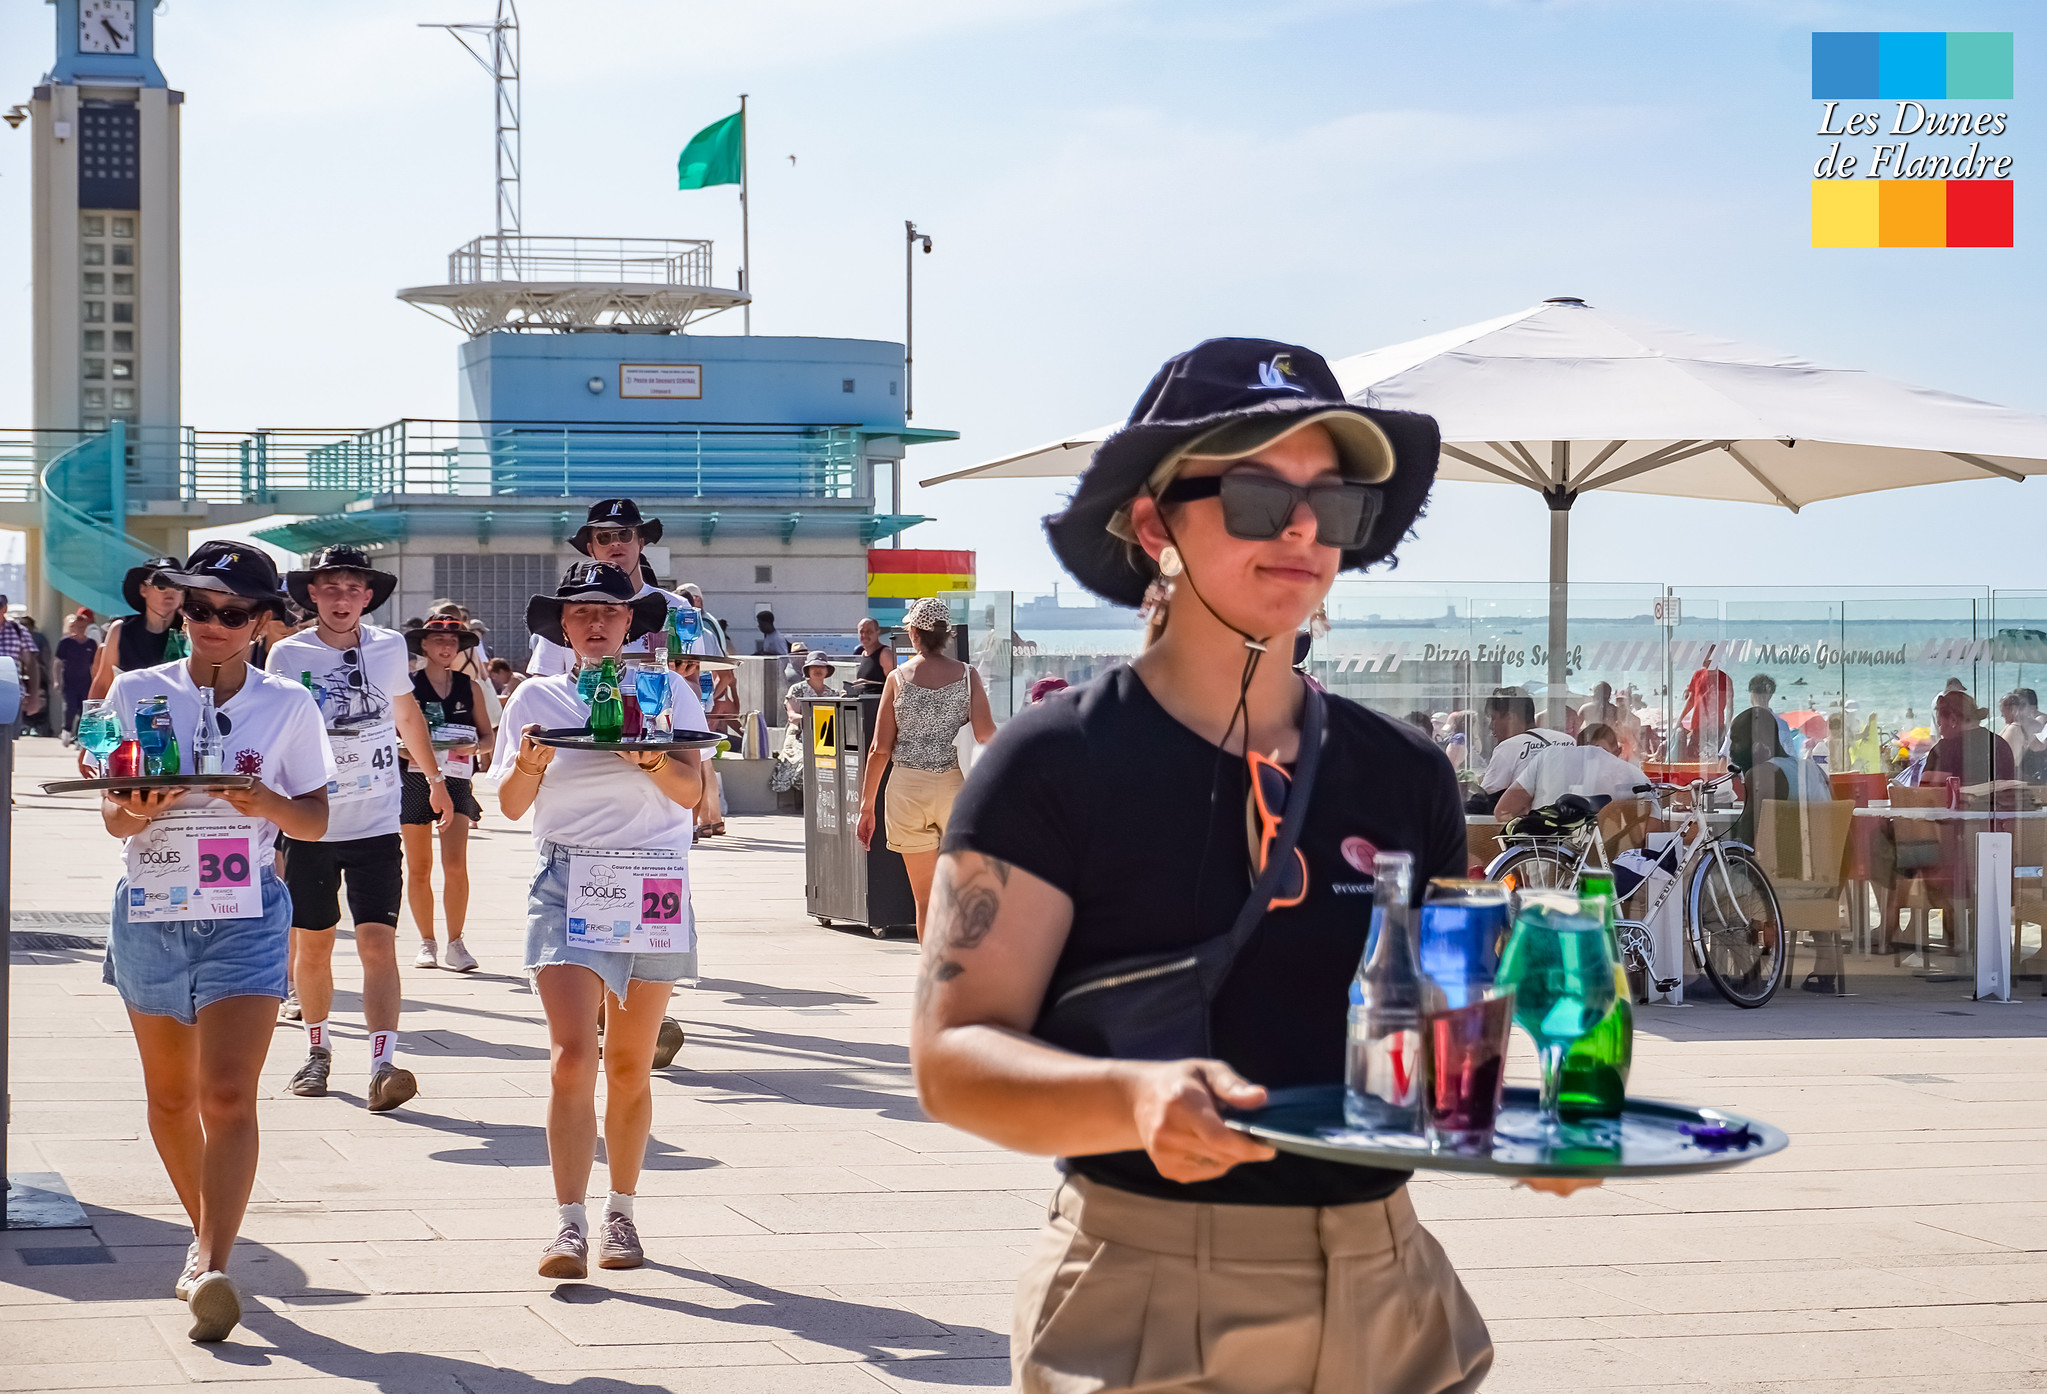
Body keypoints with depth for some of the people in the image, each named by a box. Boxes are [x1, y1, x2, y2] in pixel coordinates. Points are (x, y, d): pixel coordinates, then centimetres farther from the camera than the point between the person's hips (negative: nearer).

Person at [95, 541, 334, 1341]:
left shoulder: (287, 706, 2)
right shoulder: (137, 693, 3)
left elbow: (316, 821, 5)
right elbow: (112, 816, 1)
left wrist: (267, 803, -16)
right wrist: (142, 810, -22)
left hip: (245, 915, -2)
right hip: (151, 914, 2)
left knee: (228, 1094, -15)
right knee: (170, 1094, 14)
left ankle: (211, 1268, -20)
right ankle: (207, 1235, 33)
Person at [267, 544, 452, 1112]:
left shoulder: (389, 648, 3)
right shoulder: (288, 655, -4)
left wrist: (435, 778, 33)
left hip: (377, 824, 0)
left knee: (378, 943, -11)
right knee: (312, 944, 10)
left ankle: (383, 1065, -19)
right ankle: (317, 1052, 29)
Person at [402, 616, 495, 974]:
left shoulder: (469, 687, 9)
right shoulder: (407, 686, 4)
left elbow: (487, 736, 13)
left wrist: (472, 746, -8)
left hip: (457, 780, 0)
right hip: (414, 781, 0)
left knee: (455, 863, -13)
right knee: (419, 868, 4)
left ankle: (456, 943, -6)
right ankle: (426, 942, 16)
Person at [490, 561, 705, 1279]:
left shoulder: (664, 691, 8)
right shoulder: (536, 697, 9)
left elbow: (691, 791, -1)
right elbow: (511, 805, 6)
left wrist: (654, 760, -20)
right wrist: (530, 763, -14)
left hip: (654, 883, 1)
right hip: (567, 880, -1)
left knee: (630, 1064, 6)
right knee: (573, 1055, -14)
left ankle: (621, 1214, 19)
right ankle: (570, 1227, -17)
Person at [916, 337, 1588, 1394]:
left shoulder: (1405, 777, 10)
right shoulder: (1055, 764, -6)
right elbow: (952, 1052, -12)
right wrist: (1137, 1099, -30)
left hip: (1391, 1303, 5)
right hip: (1147, 1307, -4)